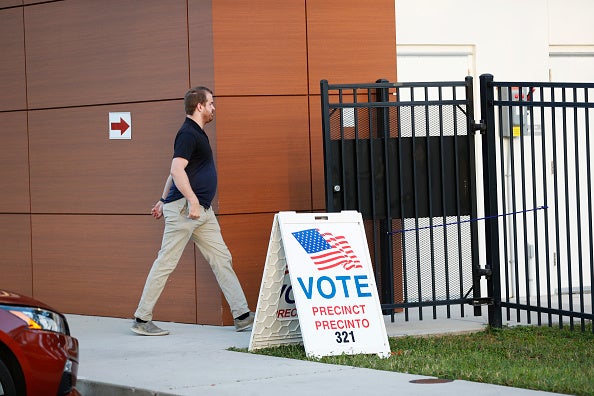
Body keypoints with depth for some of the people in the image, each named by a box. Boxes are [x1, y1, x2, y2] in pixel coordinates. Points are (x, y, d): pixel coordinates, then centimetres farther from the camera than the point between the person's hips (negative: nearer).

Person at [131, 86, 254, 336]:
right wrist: (192, 200, -30)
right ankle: (142, 320, 1)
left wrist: (164, 200, 29)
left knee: (222, 259, 5)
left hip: (203, 211, 10)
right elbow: (177, 170, -23)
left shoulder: (197, 134, 19)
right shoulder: (187, 134, -12)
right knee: (166, 263, -5)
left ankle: (242, 315, 4)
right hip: (184, 208, -10)